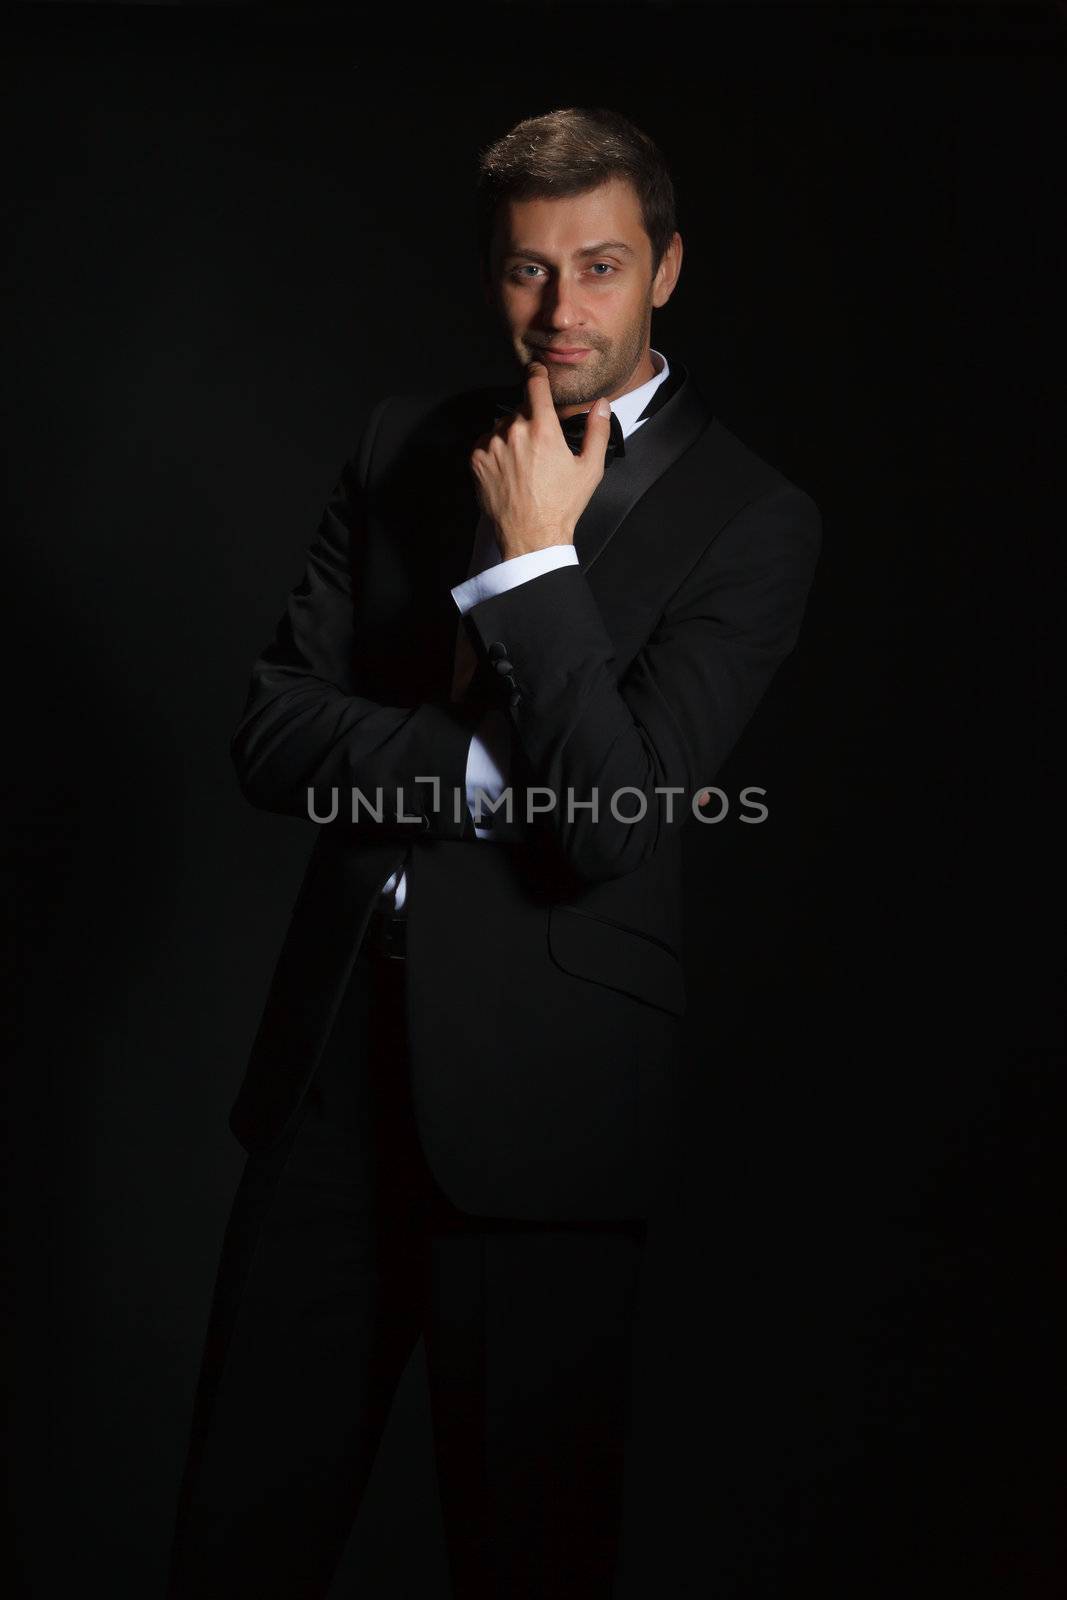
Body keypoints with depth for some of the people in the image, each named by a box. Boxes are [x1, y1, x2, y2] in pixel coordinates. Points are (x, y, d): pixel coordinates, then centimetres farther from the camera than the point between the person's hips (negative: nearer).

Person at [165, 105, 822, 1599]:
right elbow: (274, 730, 1)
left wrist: (536, 554, -18)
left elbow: (606, 825, -15)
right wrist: (494, 766, -14)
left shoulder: (751, 516, -6)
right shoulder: (404, 446, 9)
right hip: (336, 1049, 4)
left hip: (544, 1081, -3)